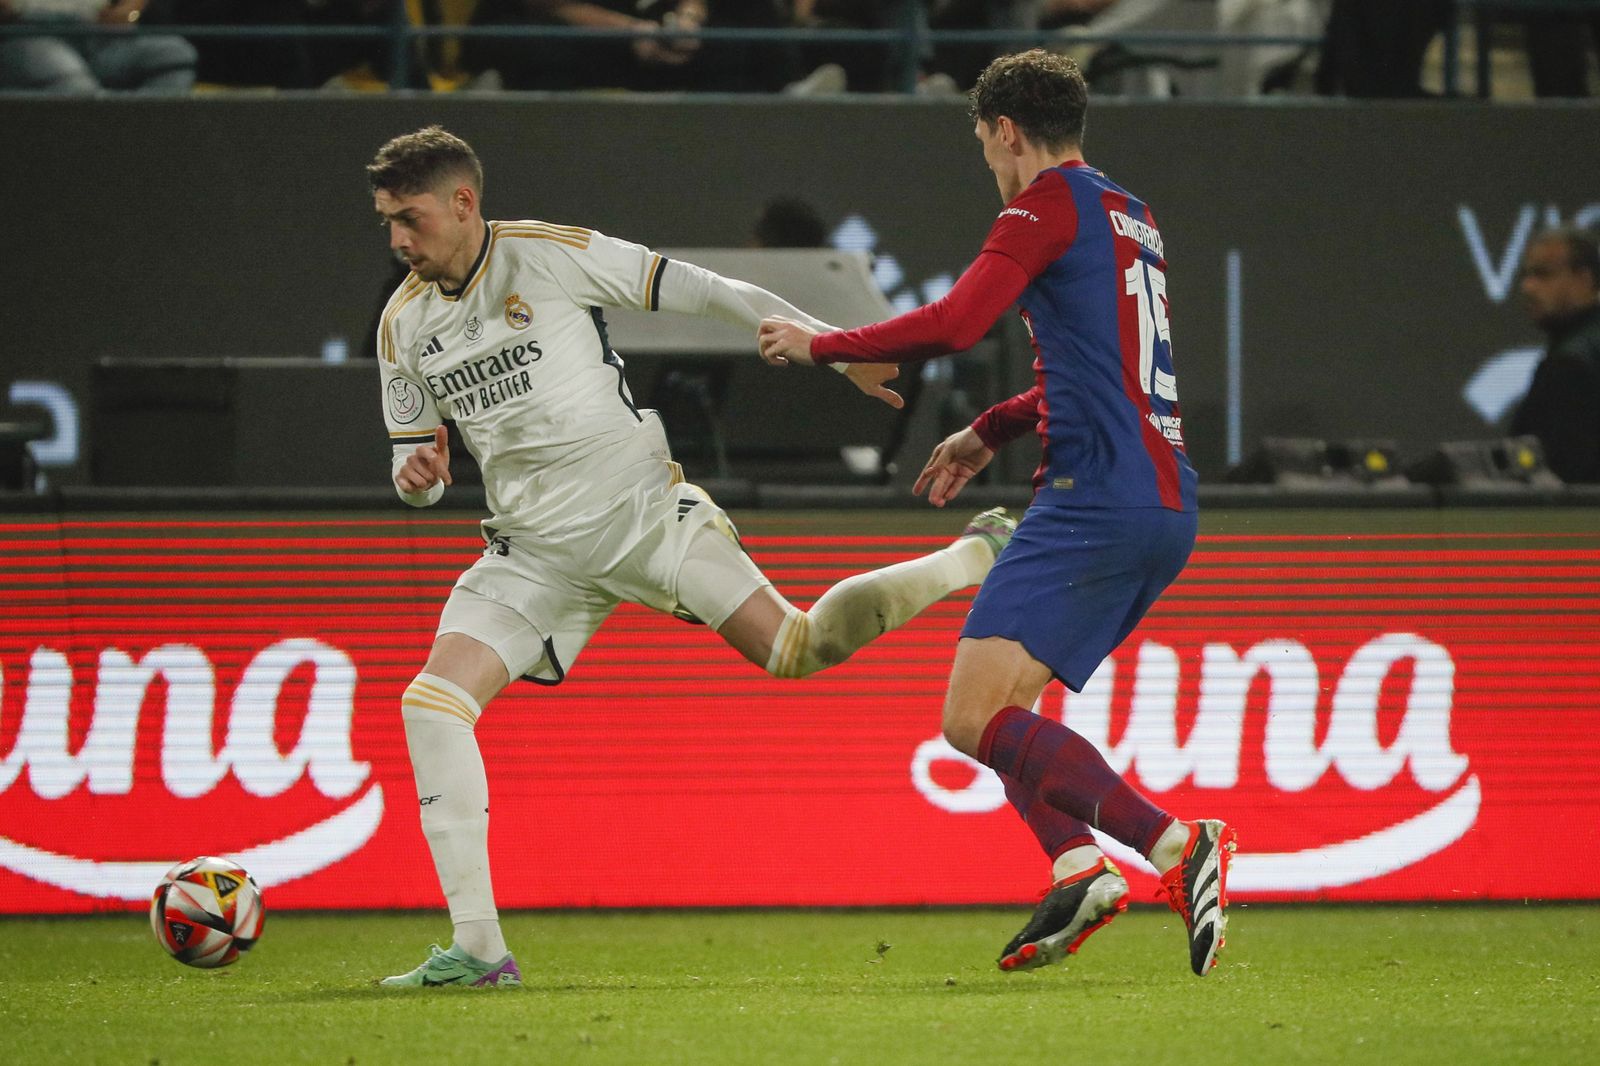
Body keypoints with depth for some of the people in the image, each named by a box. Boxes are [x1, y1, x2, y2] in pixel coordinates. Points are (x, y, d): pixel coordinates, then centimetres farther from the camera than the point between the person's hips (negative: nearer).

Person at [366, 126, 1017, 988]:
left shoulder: (554, 256, -10)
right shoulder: (404, 324, 4)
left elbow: (705, 294, -5)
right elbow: (416, 472, 14)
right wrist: (414, 473, -12)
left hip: (645, 511, -4)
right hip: (535, 551, 4)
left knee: (794, 648, -12)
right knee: (432, 703, -16)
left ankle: (978, 559, 14)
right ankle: (478, 948, -14)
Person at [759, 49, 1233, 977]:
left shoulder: (1052, 203, -3)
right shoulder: (1132, 218, 24)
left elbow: (955, 325, -14)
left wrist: (822, 346, -1)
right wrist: (990, 433, 41)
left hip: (1098, 496, -9)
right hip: (1166, 505, 9)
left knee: (975, 718, -16)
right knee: (1001, 704, 16)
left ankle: (1176, 842, -27)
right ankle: (1078, 866, -6)